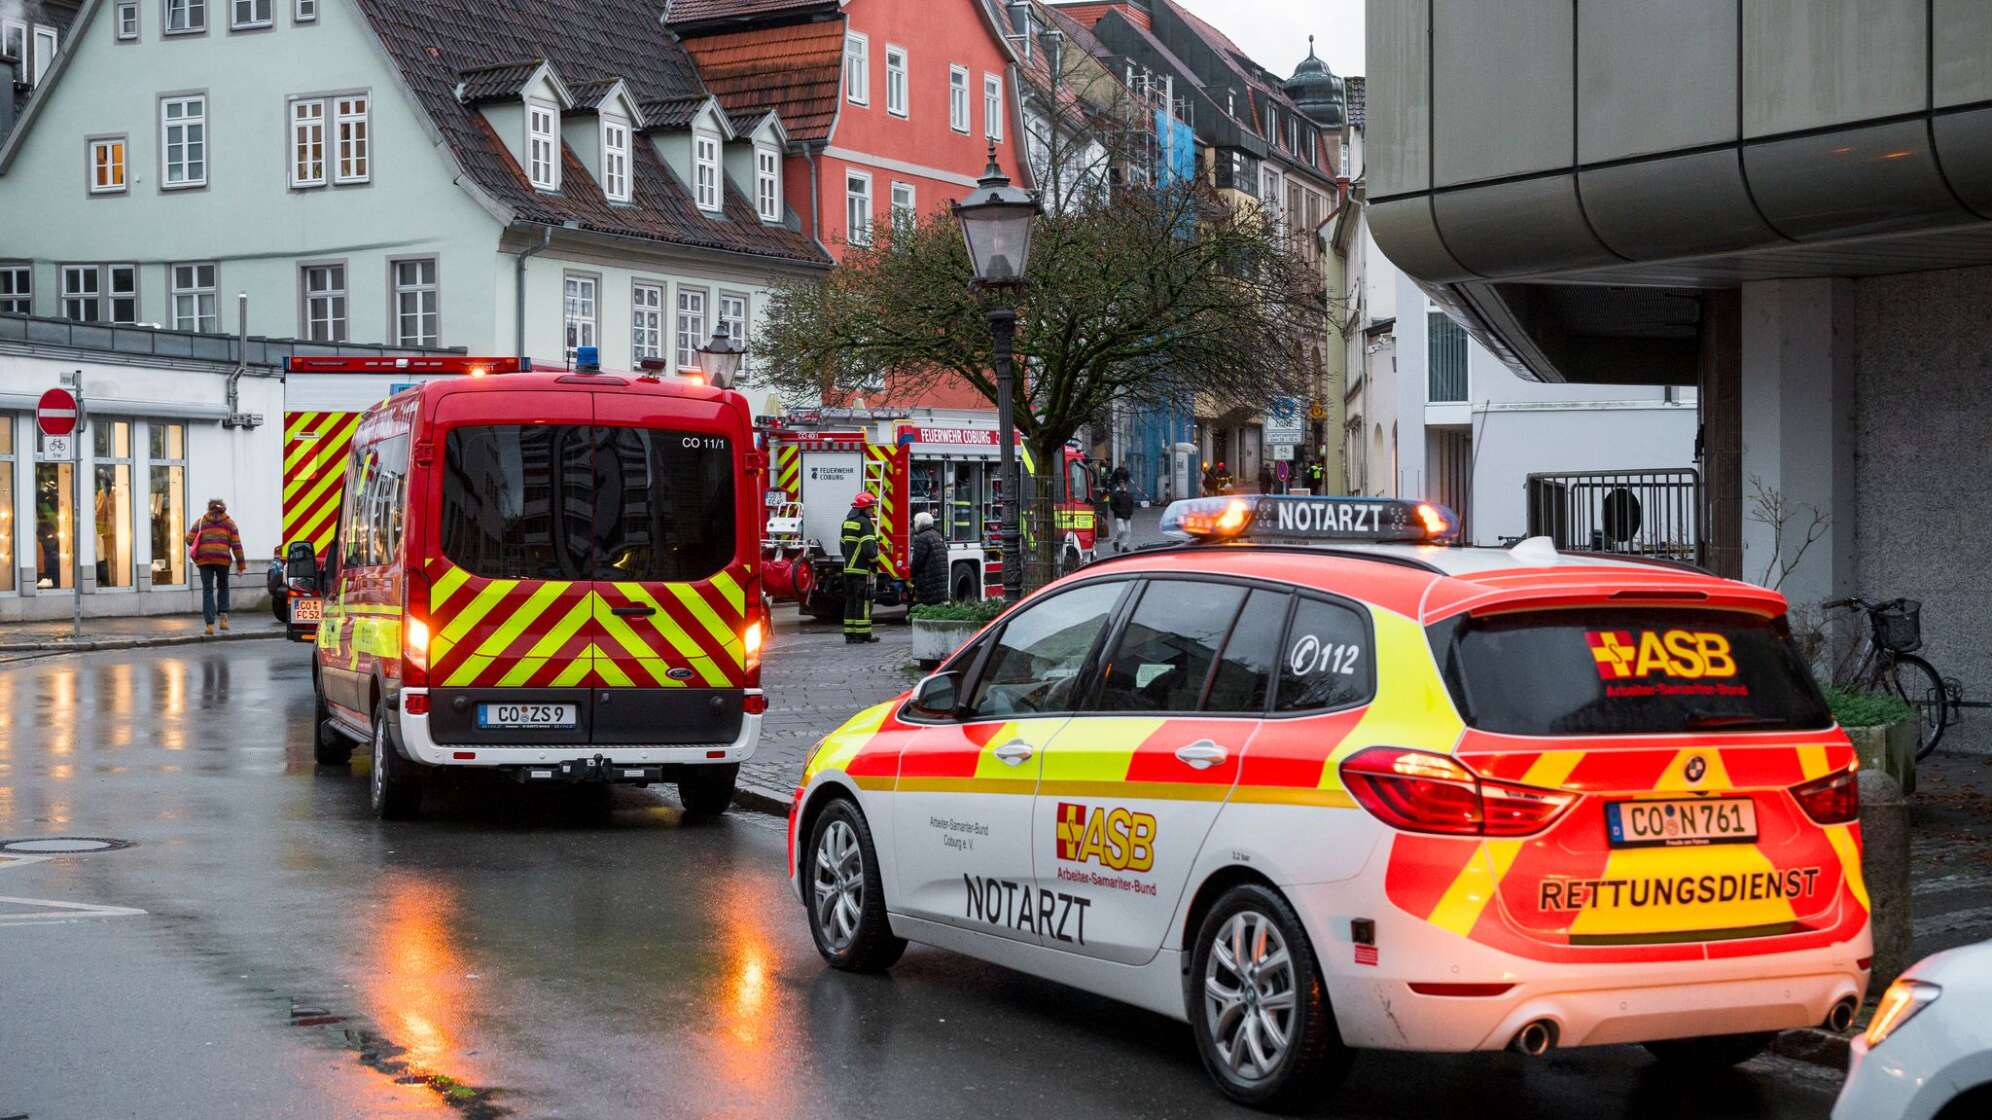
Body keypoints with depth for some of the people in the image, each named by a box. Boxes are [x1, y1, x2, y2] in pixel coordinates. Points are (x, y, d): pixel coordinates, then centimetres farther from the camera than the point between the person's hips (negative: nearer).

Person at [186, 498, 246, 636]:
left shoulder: (200, 521, 11)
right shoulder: (229, 522, 9)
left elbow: (189, 540, 4)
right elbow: (236, 544, 2)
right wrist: (241, 565, 3)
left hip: (204, 559, 0)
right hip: (223, 559, 0)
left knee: (207, 590, 3)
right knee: (223, 587, 20)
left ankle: (210, 623, -5)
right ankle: (223, 615, 0)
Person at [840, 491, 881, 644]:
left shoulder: (847, 522, 15)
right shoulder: (864, 522, -13)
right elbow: (868, 547, -20)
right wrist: (874, 561, -8)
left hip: (848, 568, 8)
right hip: (862, 569, -8)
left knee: (850, 601, 10)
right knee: (863, 601, -3)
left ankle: (849, 633, 11)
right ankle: (863, 634, -3)